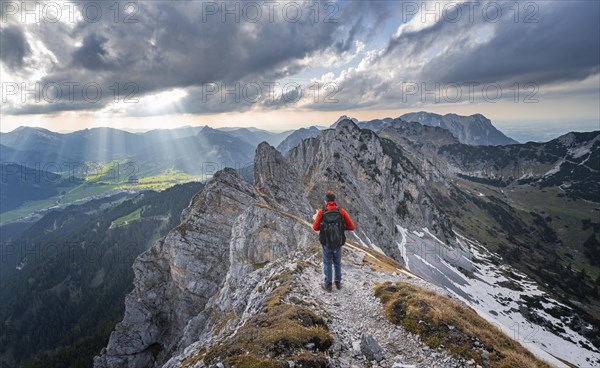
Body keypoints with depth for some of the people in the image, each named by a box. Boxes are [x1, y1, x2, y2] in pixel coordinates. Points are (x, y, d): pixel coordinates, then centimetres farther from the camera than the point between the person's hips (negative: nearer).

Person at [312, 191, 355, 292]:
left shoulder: (321, 212, -14)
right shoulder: (342, 212, -11)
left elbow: (315, 227, -10)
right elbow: (351, 227, -9)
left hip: (326, 243, -1)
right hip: (338, 243, 2)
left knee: (327, 263, 17)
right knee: (337, 262, 23)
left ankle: (328, 285, 28)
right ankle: (338, 282, 36)